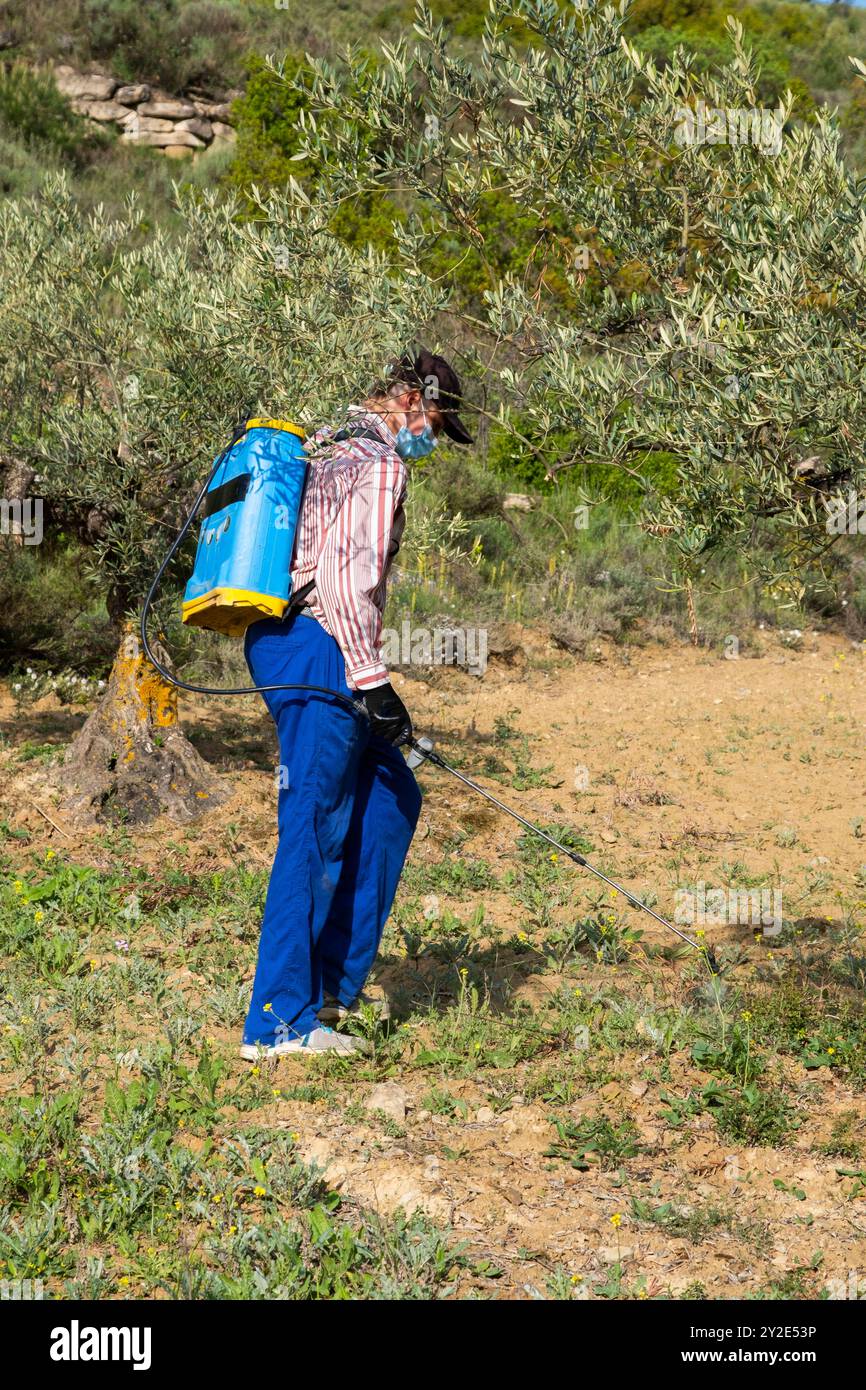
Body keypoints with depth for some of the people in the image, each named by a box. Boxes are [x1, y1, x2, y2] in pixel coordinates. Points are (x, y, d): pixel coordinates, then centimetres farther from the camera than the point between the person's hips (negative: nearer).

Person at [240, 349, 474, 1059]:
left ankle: (336, 981, 17)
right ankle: (281, 1022, -7)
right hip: (319, 648, -10)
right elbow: (352, 574, -20)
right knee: (314, 828, -9)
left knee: (389, 798, 16)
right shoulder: (379, 461, -9)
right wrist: (373, 681, -20)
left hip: (280, 635, 10)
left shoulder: (325, 445, 22)